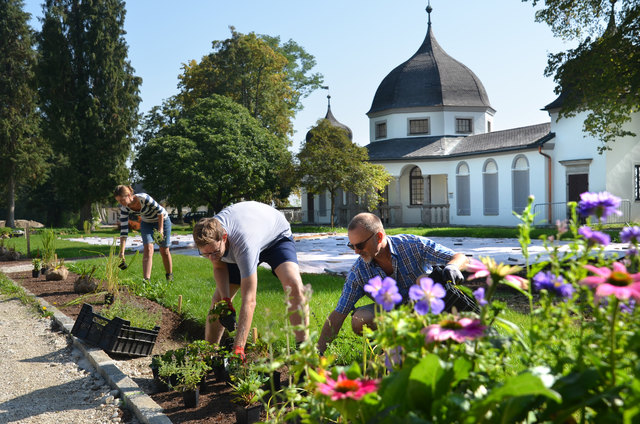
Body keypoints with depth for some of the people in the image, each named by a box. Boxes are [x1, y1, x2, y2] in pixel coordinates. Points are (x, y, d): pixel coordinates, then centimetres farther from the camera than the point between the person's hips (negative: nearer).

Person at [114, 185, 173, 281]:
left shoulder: (144, 198, -36)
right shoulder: (124, 208, -19)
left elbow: (160, 210, -22)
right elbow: (124, 229, -19)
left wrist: (160, 228, -20)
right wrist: (122, 251, -23)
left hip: (162, 219, -3)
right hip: (146, 223, 3)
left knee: (164, 251, 5)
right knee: (148, 249, -15)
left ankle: (170, 276, 25)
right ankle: (146, 280, -19)